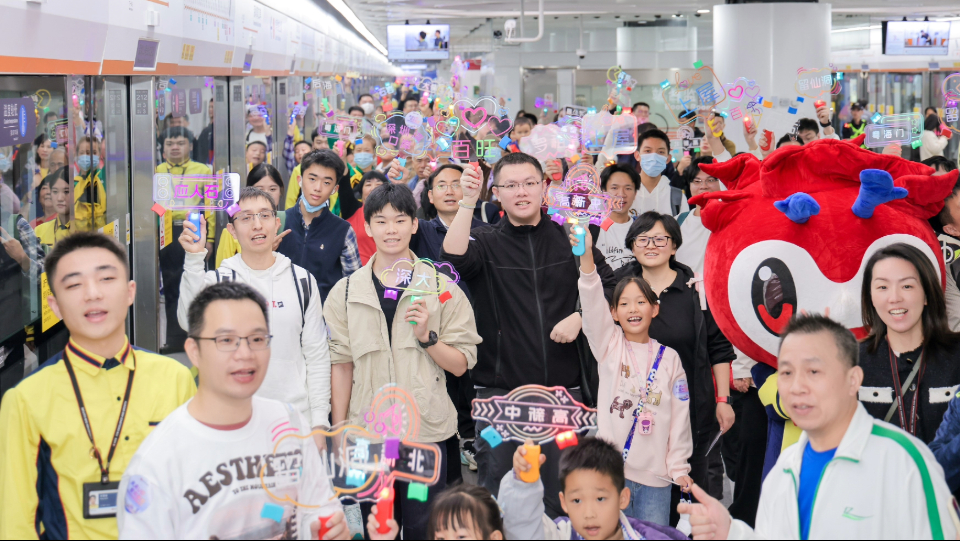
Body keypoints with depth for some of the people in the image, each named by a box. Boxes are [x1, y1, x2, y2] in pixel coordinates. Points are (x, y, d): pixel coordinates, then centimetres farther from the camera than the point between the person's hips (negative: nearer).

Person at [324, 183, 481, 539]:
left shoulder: (441, 289, 2)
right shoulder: (345, 292, 5)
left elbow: (460, 365, 1)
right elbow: (342, 366, 6)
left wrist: (427, 336, -15)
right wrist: (339, 431, 4)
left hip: (427, 431, -1)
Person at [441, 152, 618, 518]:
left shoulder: (570, 238, 9)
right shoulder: (487, 243, 4)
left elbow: (610, 289, 11)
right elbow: (453, 256, -18)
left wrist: (579, 317, -6)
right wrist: (468, 202, -26)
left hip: (562, 387, 2)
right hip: (500, 388, -1)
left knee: (561, 493, 8)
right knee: (497, 491, 3)